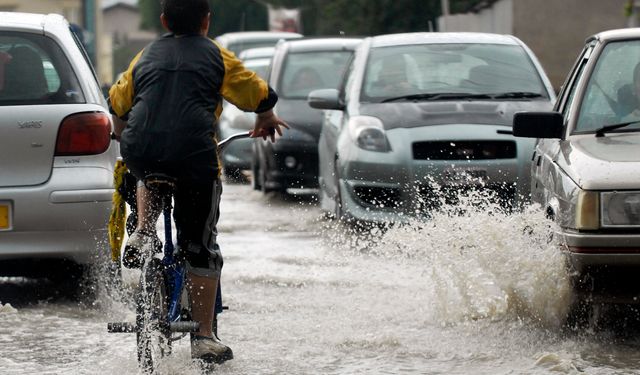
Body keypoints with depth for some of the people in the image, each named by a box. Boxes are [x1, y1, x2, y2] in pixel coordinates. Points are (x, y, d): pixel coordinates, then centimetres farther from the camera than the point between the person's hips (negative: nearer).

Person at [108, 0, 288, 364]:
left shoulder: (147, 55, 22)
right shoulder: (216, 56, 13)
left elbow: (118, 104, 31)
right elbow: (259, 95, 19)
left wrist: (124, 137, 51)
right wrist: (267, 119, 42)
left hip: (140, 152, 3)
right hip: (193, 154, -3)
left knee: (149, 177, 40)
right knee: (201, 246, 7)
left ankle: (144, 232, 14)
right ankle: (204, 337, 6)